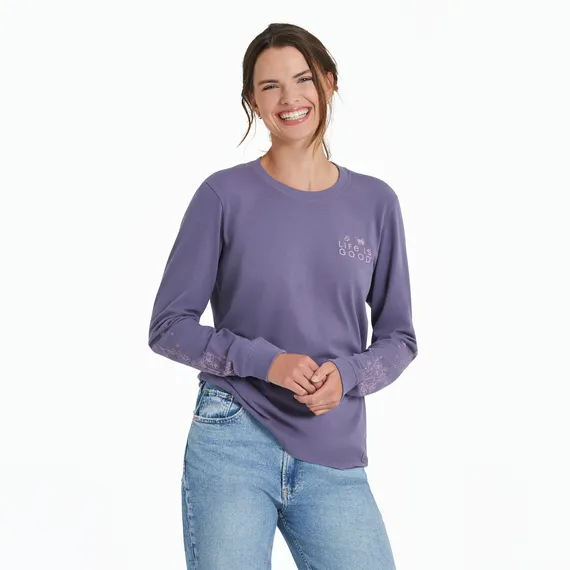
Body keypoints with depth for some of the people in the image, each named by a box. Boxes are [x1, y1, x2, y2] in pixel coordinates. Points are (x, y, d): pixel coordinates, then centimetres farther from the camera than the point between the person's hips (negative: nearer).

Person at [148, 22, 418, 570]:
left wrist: (347, 375, -10)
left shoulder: (374, 202, 6)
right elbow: (168, 327, -1)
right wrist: (266, 361, -15)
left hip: (334, 461, 3)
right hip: (233, 447, -2)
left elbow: (398, 337, 10)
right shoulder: (225, 195, -2)